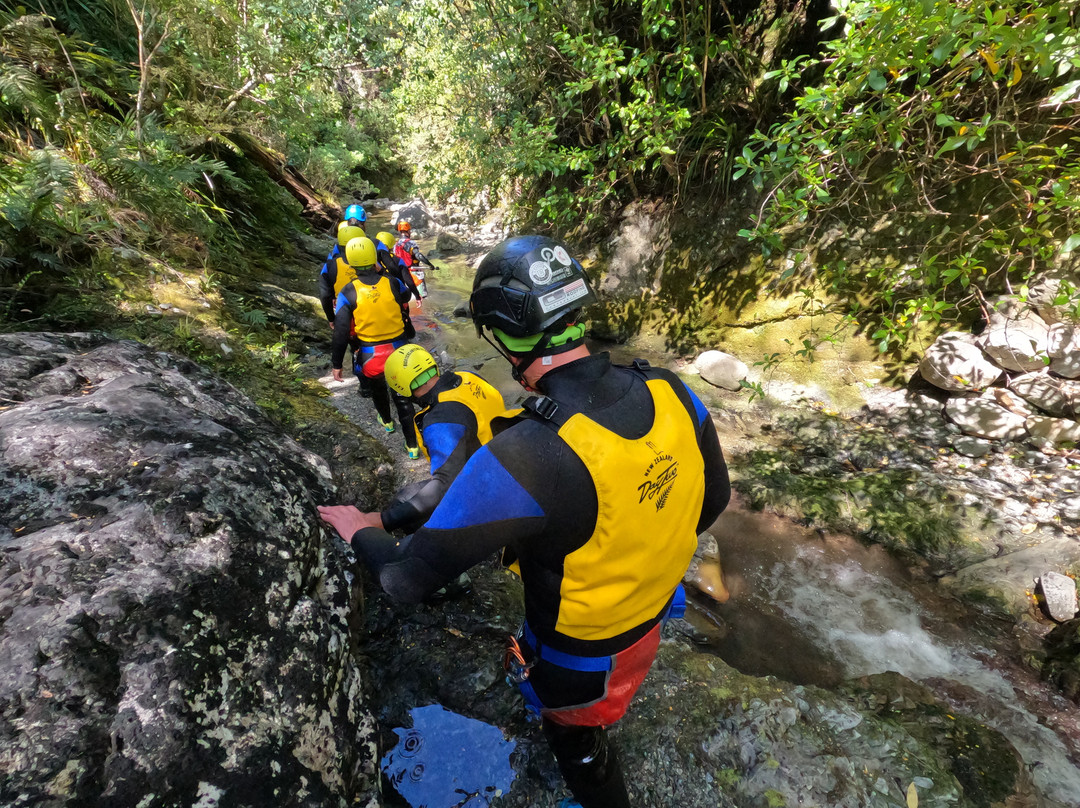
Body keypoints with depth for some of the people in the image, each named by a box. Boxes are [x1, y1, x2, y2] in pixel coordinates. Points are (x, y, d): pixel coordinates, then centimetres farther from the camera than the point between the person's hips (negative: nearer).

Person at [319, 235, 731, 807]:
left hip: (579, 658, -6)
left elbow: (409, 579, -27)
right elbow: (714, 500, -3)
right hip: (651, 622, 6)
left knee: (578, 744, 30)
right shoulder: (671, 392, -21)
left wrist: (360, 530, -5)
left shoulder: (523, 458, -41)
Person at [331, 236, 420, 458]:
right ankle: (412, 444, 13)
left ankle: (386, 421, 54)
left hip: (370, 356, 0)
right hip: (398, 352, 1)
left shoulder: (348, 293, -14)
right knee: (402, 397, 11)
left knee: (378, 390, 28)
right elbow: (406, 297, 16)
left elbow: (341, 332, -14)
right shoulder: (393, 283, -10)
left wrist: (336, 363, -5)